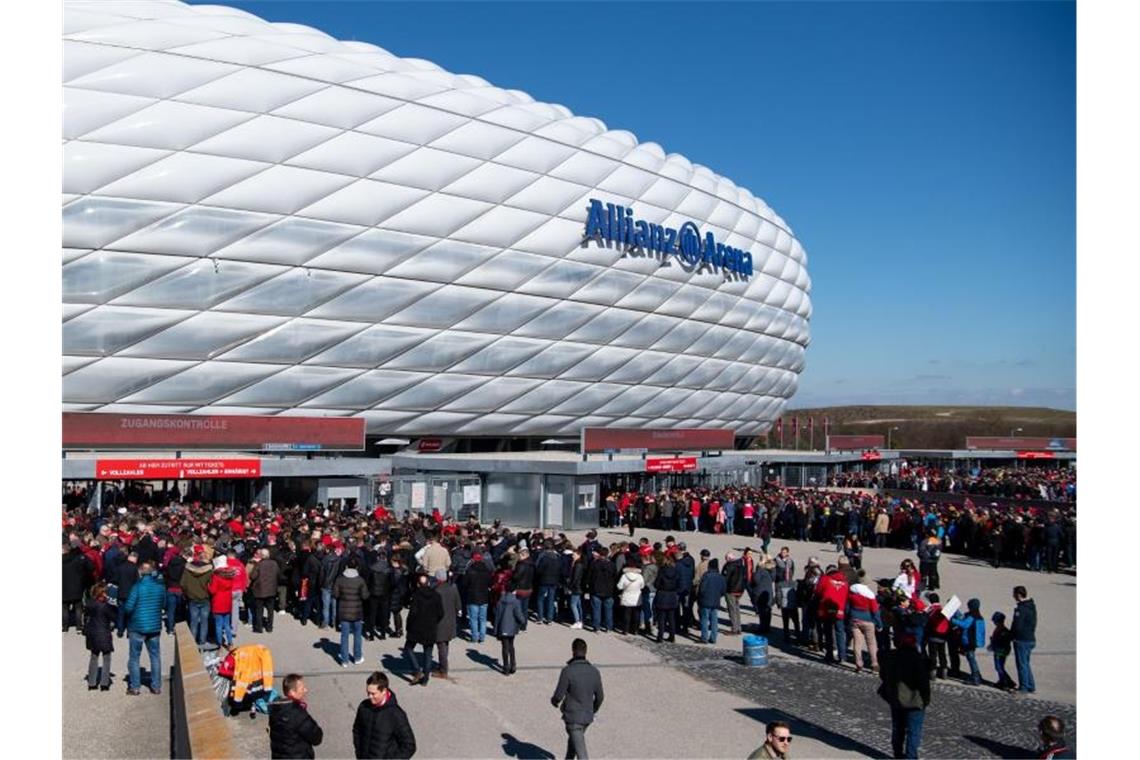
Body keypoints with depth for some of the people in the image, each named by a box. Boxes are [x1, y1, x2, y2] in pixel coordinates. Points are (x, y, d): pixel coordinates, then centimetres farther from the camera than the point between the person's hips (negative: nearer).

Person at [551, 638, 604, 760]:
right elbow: (600, 696, 5)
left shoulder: (568, 671, -21)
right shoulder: (594, 672, -4)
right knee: (573, 741, 29)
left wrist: (554, 701, 9)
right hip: (587, 717, 6)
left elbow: (559, 695, -15)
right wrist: (593, 710, 24)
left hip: (573, 717, -5)